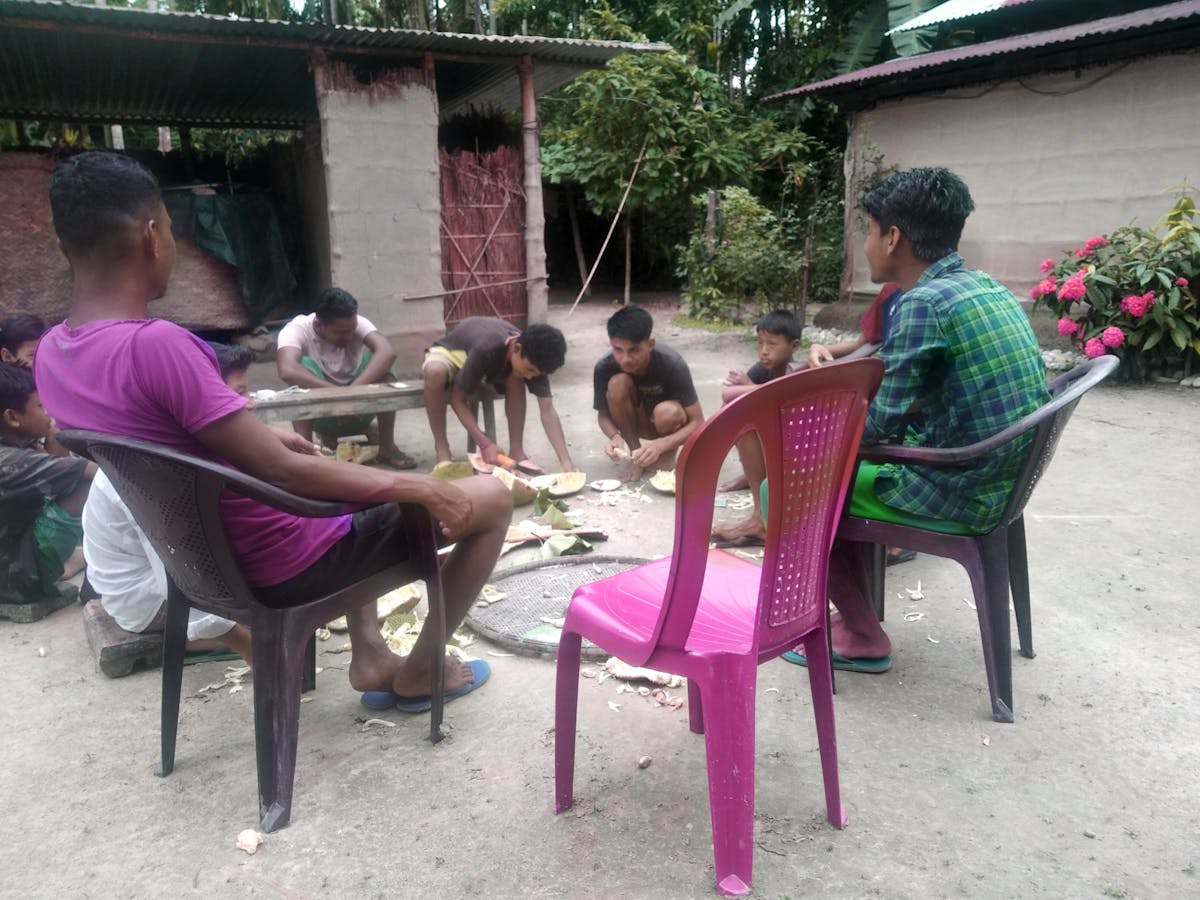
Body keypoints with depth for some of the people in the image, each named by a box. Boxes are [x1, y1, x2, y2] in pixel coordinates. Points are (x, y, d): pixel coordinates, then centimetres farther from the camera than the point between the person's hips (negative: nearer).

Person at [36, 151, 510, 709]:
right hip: (282, 564, -9)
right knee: (491, 500, 0)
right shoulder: (155, 344, -29)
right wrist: (415, 487, -18)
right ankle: (419, 672, 18)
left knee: (345, 473, 36)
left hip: (213, 558, 9)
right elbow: (280, 472, -27)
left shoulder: (51, 353, -1)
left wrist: (258, 435, 16)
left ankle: (369, 654, 29)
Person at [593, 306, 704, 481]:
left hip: (666, 423, -2)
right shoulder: (604, 368, -25)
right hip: (638, 420, 2)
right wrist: (614, 436, -33)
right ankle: (636, 455, -10)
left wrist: (661, 445, -45)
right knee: (617, 383, -29)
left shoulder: (672, 365, -31)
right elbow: (603, 414, -10)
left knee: (667, 412, -38)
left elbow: (697, 422, -29)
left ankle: (668, 453, -3)